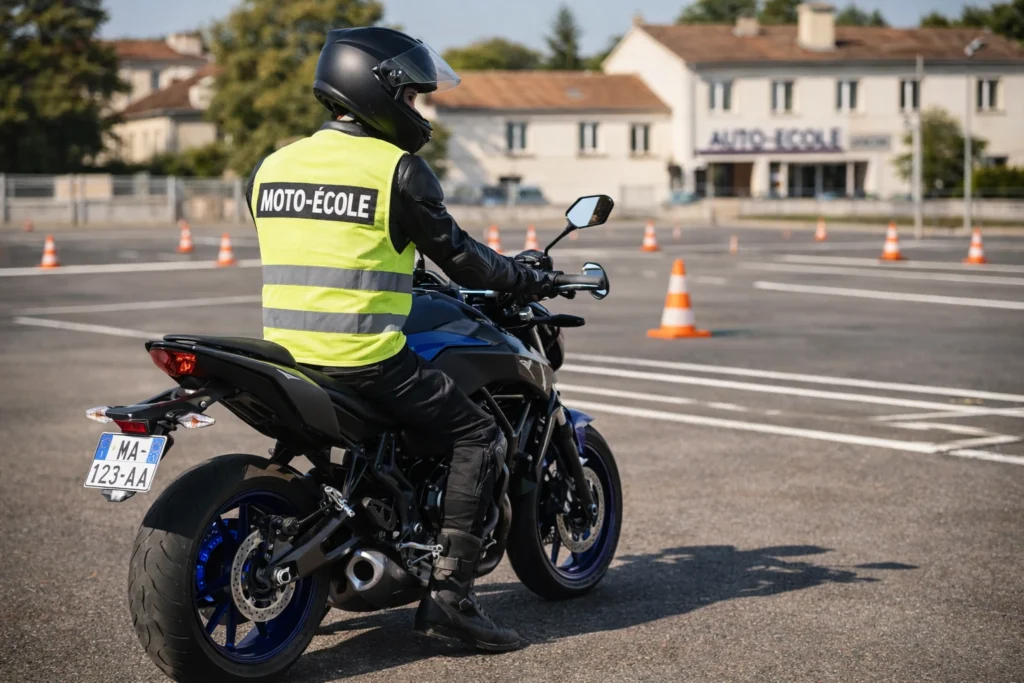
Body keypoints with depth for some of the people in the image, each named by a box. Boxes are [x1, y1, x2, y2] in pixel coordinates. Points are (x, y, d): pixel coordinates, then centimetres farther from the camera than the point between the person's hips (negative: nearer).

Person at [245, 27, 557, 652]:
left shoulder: (272, 165, 12)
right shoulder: (396, 168, -9)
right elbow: (455, 255, -5)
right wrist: (529, 280, 11)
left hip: (285, 346, 8)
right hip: (363, 356, -7)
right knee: (478, 435, 3)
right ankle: (449, 590, -5)